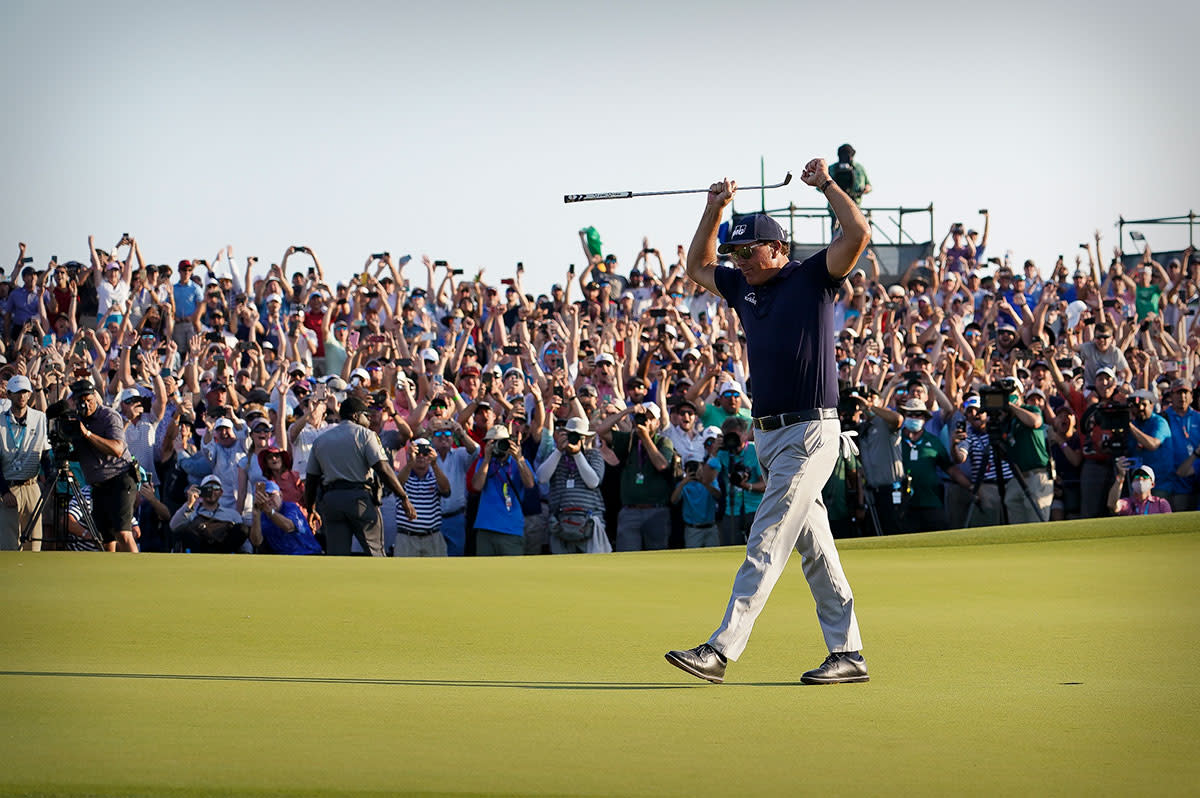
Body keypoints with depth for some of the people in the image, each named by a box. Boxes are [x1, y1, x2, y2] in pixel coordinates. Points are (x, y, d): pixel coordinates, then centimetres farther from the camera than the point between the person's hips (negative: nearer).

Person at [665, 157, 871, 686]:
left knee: (767, 542, -12)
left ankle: (722, 649, -18)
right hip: (768, 434, 8)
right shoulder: (743, 287, 15)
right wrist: (714, 210, 21)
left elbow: (857, 235, -19)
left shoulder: (813, 278, -5)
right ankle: (848, 653, 12)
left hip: (810, 433, -8)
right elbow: (697, 267, 31)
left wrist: (826, 184, -9)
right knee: (814, 548, 9)